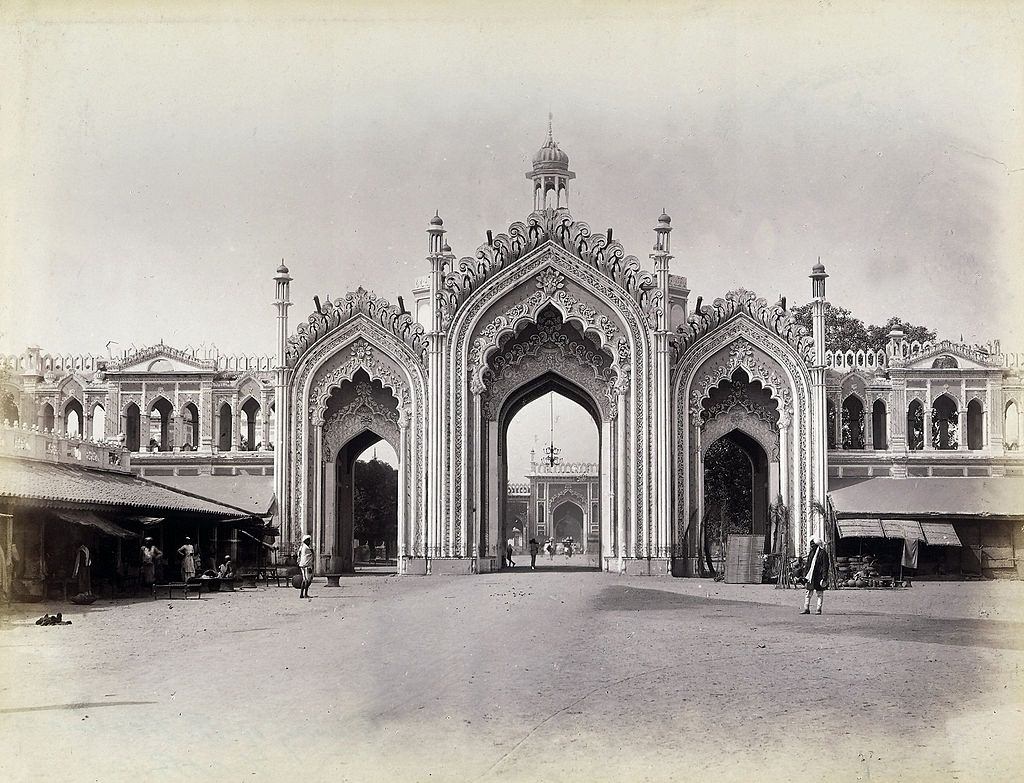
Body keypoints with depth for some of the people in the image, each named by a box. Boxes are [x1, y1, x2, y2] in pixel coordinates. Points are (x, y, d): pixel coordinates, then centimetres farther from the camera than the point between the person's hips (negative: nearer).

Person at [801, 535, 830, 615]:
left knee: (820, 593, 1)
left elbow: (825, 566, -10)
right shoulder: (811, 552, 13)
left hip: (819, 577, -6)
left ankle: (819, 609, 7)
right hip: (811, 576, 6)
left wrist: (824, 576, -15)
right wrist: (805, 574, 16)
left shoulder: (823, 553, -8)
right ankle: (806, 609, 8)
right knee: (808, 593, 5)